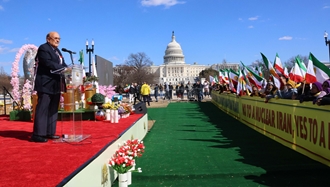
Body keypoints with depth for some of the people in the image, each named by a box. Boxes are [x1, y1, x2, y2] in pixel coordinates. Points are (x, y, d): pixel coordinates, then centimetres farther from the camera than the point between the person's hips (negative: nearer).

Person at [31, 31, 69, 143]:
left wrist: (69, 69, -6)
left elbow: (62, 64, 14)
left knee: (53, 109, 10)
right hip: (45, 85, -9)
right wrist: (64, 69, -25)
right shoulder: (43, 48, -7)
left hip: (55, 85, 10)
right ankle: (38, 134, -5)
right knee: (42, 109, -9)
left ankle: (49, 133, 16)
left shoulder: (57, 50, 22)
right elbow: (48, 63, -20)